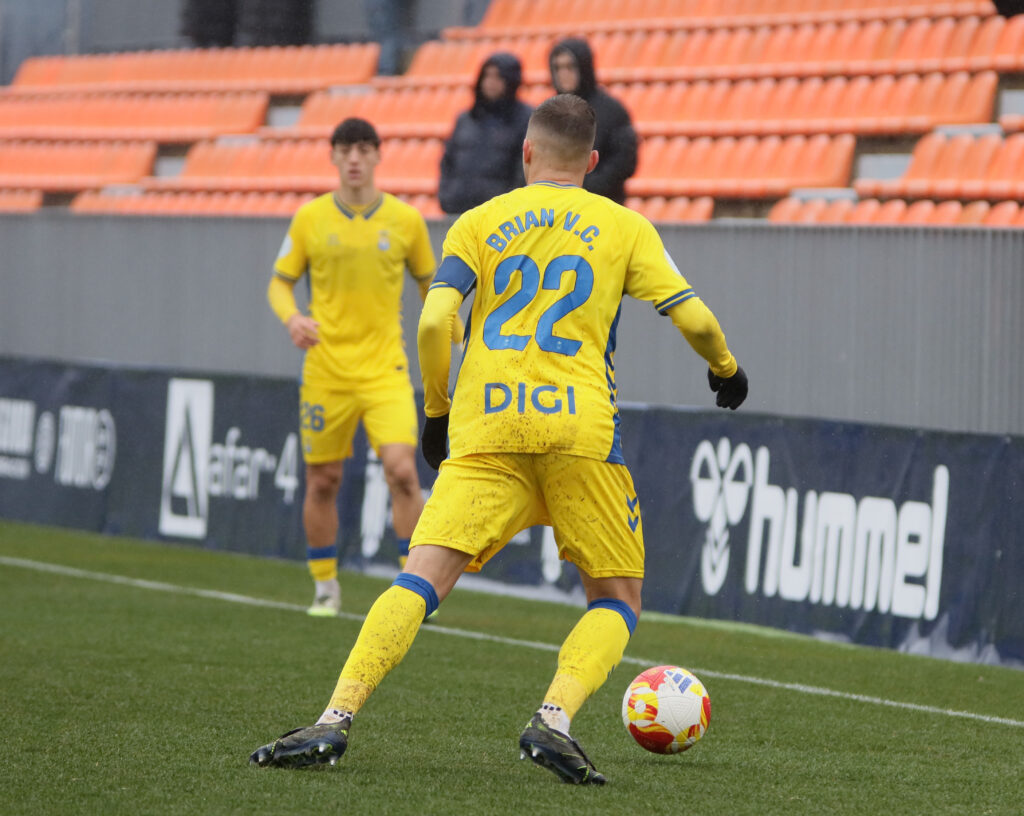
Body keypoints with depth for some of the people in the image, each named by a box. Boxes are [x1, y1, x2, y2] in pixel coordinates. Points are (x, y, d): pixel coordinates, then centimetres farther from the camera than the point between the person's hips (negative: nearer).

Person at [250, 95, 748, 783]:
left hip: (484, 427, 1)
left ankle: (337, 719, -21)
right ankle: (555, 718, -14)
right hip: (580, 427, -1)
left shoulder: (480, 223, 15)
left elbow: (436, 320, 1)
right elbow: (693, 317, 6)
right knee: (618, 601, 11)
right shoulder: (623, 227, 14)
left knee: (423, 579, -5)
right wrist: (725, 368, 27)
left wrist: (436, 411, 15)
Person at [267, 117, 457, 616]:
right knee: (323, 481, 5)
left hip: (385, 369, -1)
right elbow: (280, 282, 6)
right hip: (326, 370, 1)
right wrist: (292, 318, -14)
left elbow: (430, 283, 15)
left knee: (402, 470, -16)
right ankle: (325, 586, 23)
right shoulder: (310, 219, 0)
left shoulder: (405, 220, 2)